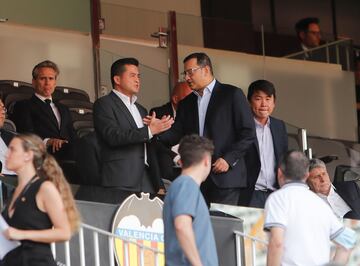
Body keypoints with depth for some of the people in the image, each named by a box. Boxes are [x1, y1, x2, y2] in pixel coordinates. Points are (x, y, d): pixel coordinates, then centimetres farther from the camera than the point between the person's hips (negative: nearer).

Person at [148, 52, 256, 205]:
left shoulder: (232, 95, 2)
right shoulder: (186, 104, 19)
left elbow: (248, 133, -2)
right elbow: (175, 136, 11)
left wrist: (229, 159, -11)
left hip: (224, 175, -5)